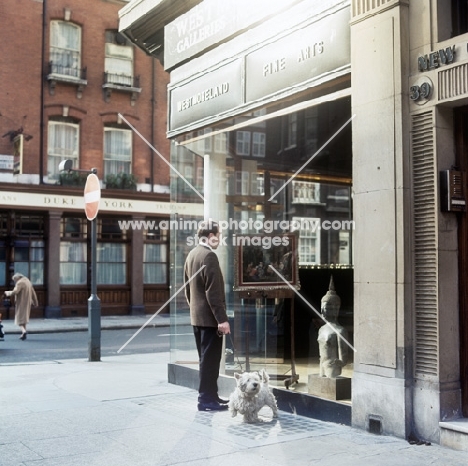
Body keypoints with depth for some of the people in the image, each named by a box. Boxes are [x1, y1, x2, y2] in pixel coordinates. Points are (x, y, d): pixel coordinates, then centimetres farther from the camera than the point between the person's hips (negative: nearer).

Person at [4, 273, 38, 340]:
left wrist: (8, 293, -5)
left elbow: (15, 292, -23)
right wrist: (35, 302, 23)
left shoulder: (20, 283, -11)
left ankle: (24, 331, -26)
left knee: (19, 318, -4)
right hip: (27, 304, 7)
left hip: (20, 303, -7)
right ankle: (23, 334, 14)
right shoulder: (28, 282, 13)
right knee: (24, 318, 16)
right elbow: (33, 294, 16)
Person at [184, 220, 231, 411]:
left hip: (196, 316, 10)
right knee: (210, 359, -3)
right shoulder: (209, 256, -17)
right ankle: (206, 399, 2)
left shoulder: (192, 254, 11)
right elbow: (213, 292, -22)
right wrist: (222, 319, -21)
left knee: (206, 359, 15)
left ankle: (210, 396, 23)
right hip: (209, 317, -10)